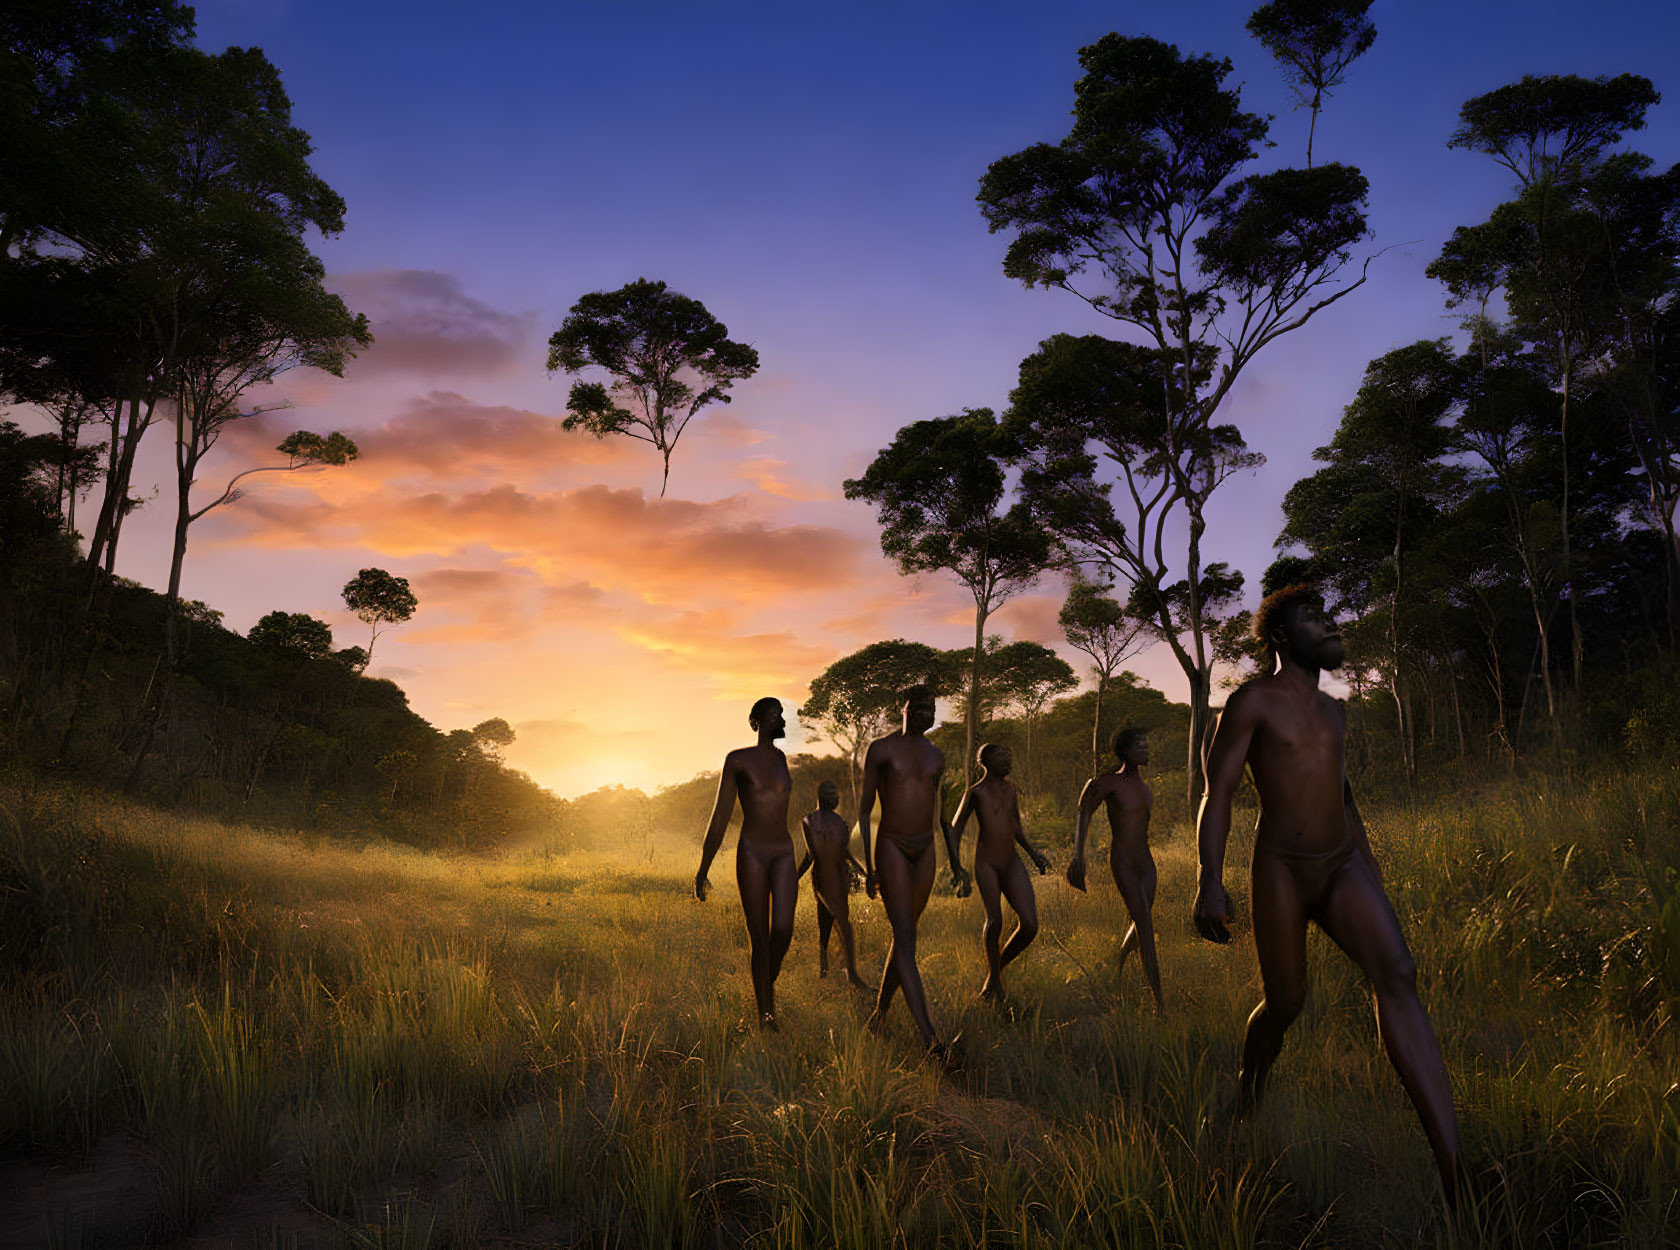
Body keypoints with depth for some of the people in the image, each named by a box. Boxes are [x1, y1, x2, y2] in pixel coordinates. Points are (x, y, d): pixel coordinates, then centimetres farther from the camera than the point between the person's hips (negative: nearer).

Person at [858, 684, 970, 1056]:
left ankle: (881, 1008, 27)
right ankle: (928, 1036, -20)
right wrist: (868, 865, -8)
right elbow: (864, 808, -3)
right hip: (892, 848, -5)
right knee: (905, 936, -13)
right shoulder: (881, 749, -5)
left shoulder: (935, 756, 10)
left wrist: (955, 865, 12)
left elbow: (944, 814, 16)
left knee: (904, 934, 10)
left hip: (925, 851, 5)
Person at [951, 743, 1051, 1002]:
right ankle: (994, 977, 8)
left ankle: (997, 968, 16)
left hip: (1011, 863, 5)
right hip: (986, 863, -5)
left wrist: (1032, 852, 27)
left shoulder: (1010, 788, 15)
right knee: (995, 921, -16)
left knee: (1030, 926, -7)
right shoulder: (976, 792, -3)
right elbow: (955, 828, 1)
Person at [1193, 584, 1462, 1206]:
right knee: (1284, 1002, 4)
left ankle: (1457, 1176, -25)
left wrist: (1371, 874, 24)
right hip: (1281, 868, -5)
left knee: (1396, 974, -18)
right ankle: (1249, 1093, 40)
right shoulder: (1254, 701, -5)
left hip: (1343, 864, 5)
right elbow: (1217, 792, -10)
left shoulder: (1334, 709, 17)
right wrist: (1210, 881, -20)